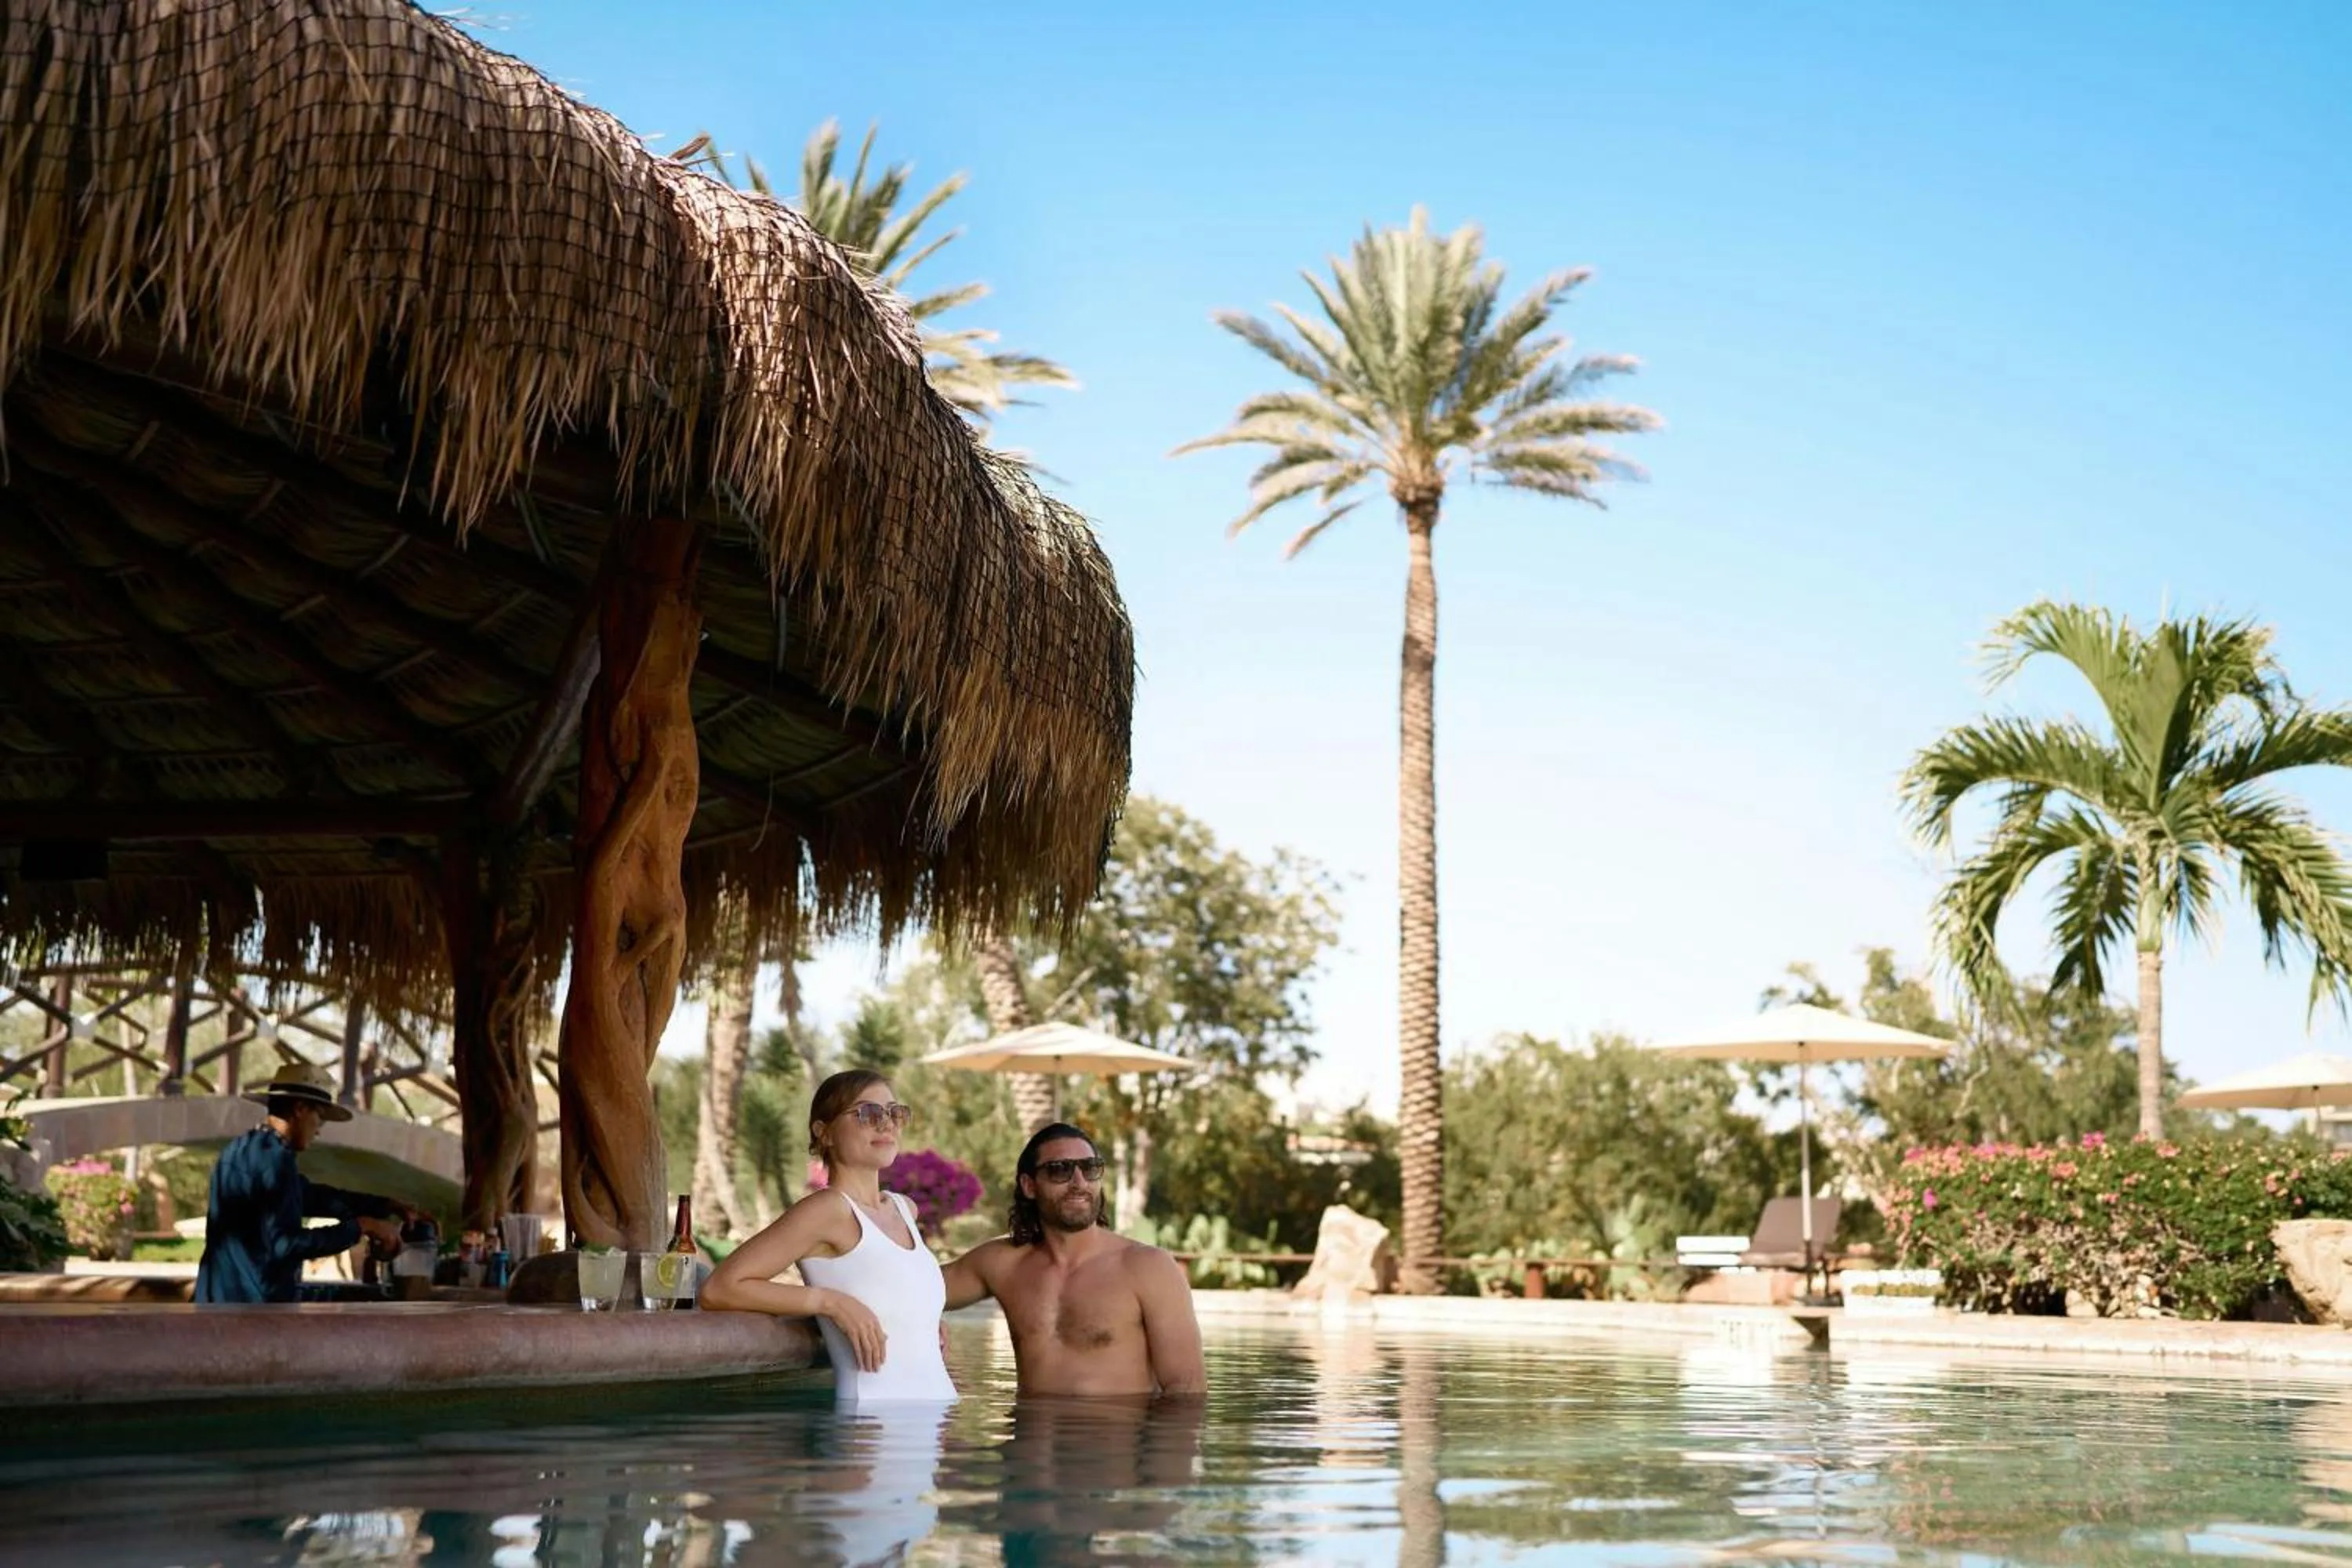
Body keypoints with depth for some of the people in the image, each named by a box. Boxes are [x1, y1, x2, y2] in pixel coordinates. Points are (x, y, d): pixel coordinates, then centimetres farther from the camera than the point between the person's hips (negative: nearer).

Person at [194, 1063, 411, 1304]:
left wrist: (385, 1206, 20)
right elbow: (284, 1244, -22)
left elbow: (313, 1196, 22)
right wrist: (359, 1227, -16)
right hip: (259, 1304, -10)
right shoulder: (275, 1159, -15)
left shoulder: (240, 1151, 16)